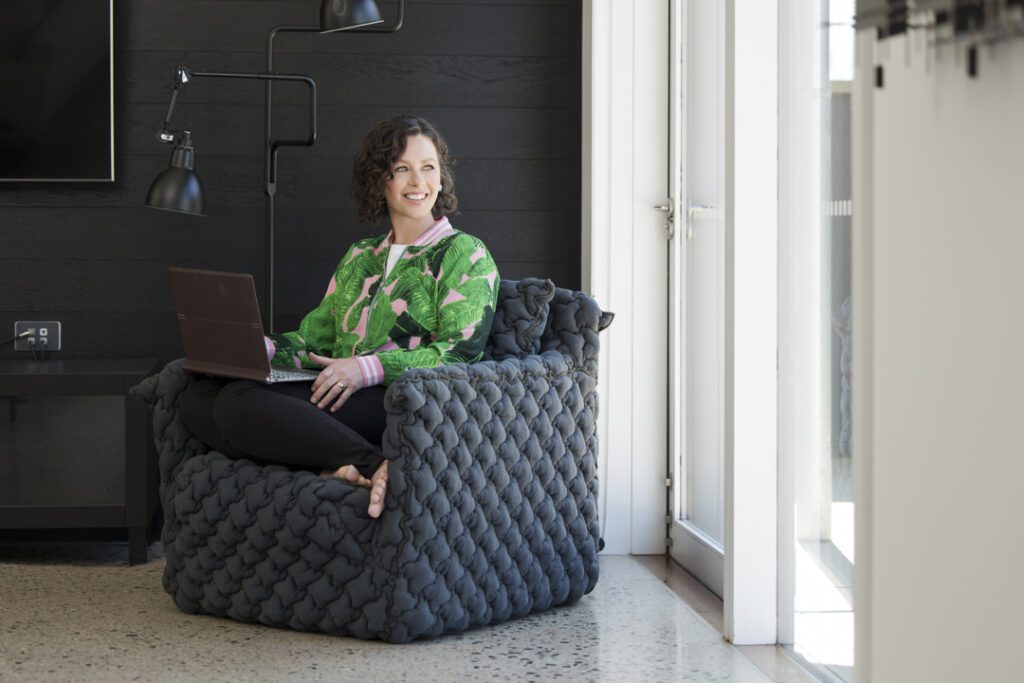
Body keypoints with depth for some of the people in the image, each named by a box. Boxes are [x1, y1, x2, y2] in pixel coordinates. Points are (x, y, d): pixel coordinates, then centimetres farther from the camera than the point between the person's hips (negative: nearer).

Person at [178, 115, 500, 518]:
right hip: (342, 396, 8)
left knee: (240, 402, -28)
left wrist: (368, 368, -19)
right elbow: (315, 338, 22)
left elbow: (462, 353, -6)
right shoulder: (359, 257, 26)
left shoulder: (465, 254, 6)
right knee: (197, 397, -18)